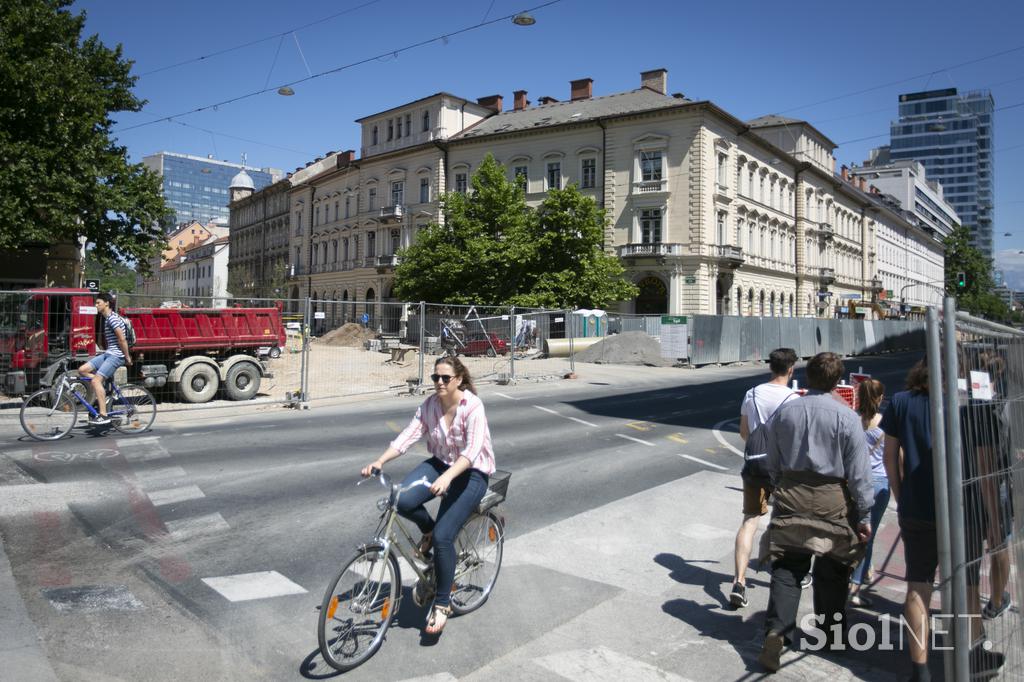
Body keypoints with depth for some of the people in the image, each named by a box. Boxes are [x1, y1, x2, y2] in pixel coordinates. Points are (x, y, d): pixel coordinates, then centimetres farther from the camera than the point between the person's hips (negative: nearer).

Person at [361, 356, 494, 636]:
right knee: (403, 501, -25)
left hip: (472, 472, -5)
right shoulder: (430, 404, -3)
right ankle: (428, 531, 10)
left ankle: (442, 603, 4)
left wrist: (447, 477, -47)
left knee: (443, 536, -18)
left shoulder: (473, 406, -20)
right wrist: (380, 461, -27)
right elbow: (409, 435, -12)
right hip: (440, 463, 5)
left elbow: (472, 450, -31)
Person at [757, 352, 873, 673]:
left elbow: (772, 463, 8)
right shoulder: (846, 417, -10)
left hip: (790, 496, 2)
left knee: (786, 568, 7)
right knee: (831, 572, 15)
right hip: (832, 501, -2)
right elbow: (858, 472, -8)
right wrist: (864, 516, -1)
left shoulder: (785, 412, 1)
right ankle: (831, 634, 30)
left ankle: (777, 632, -4)